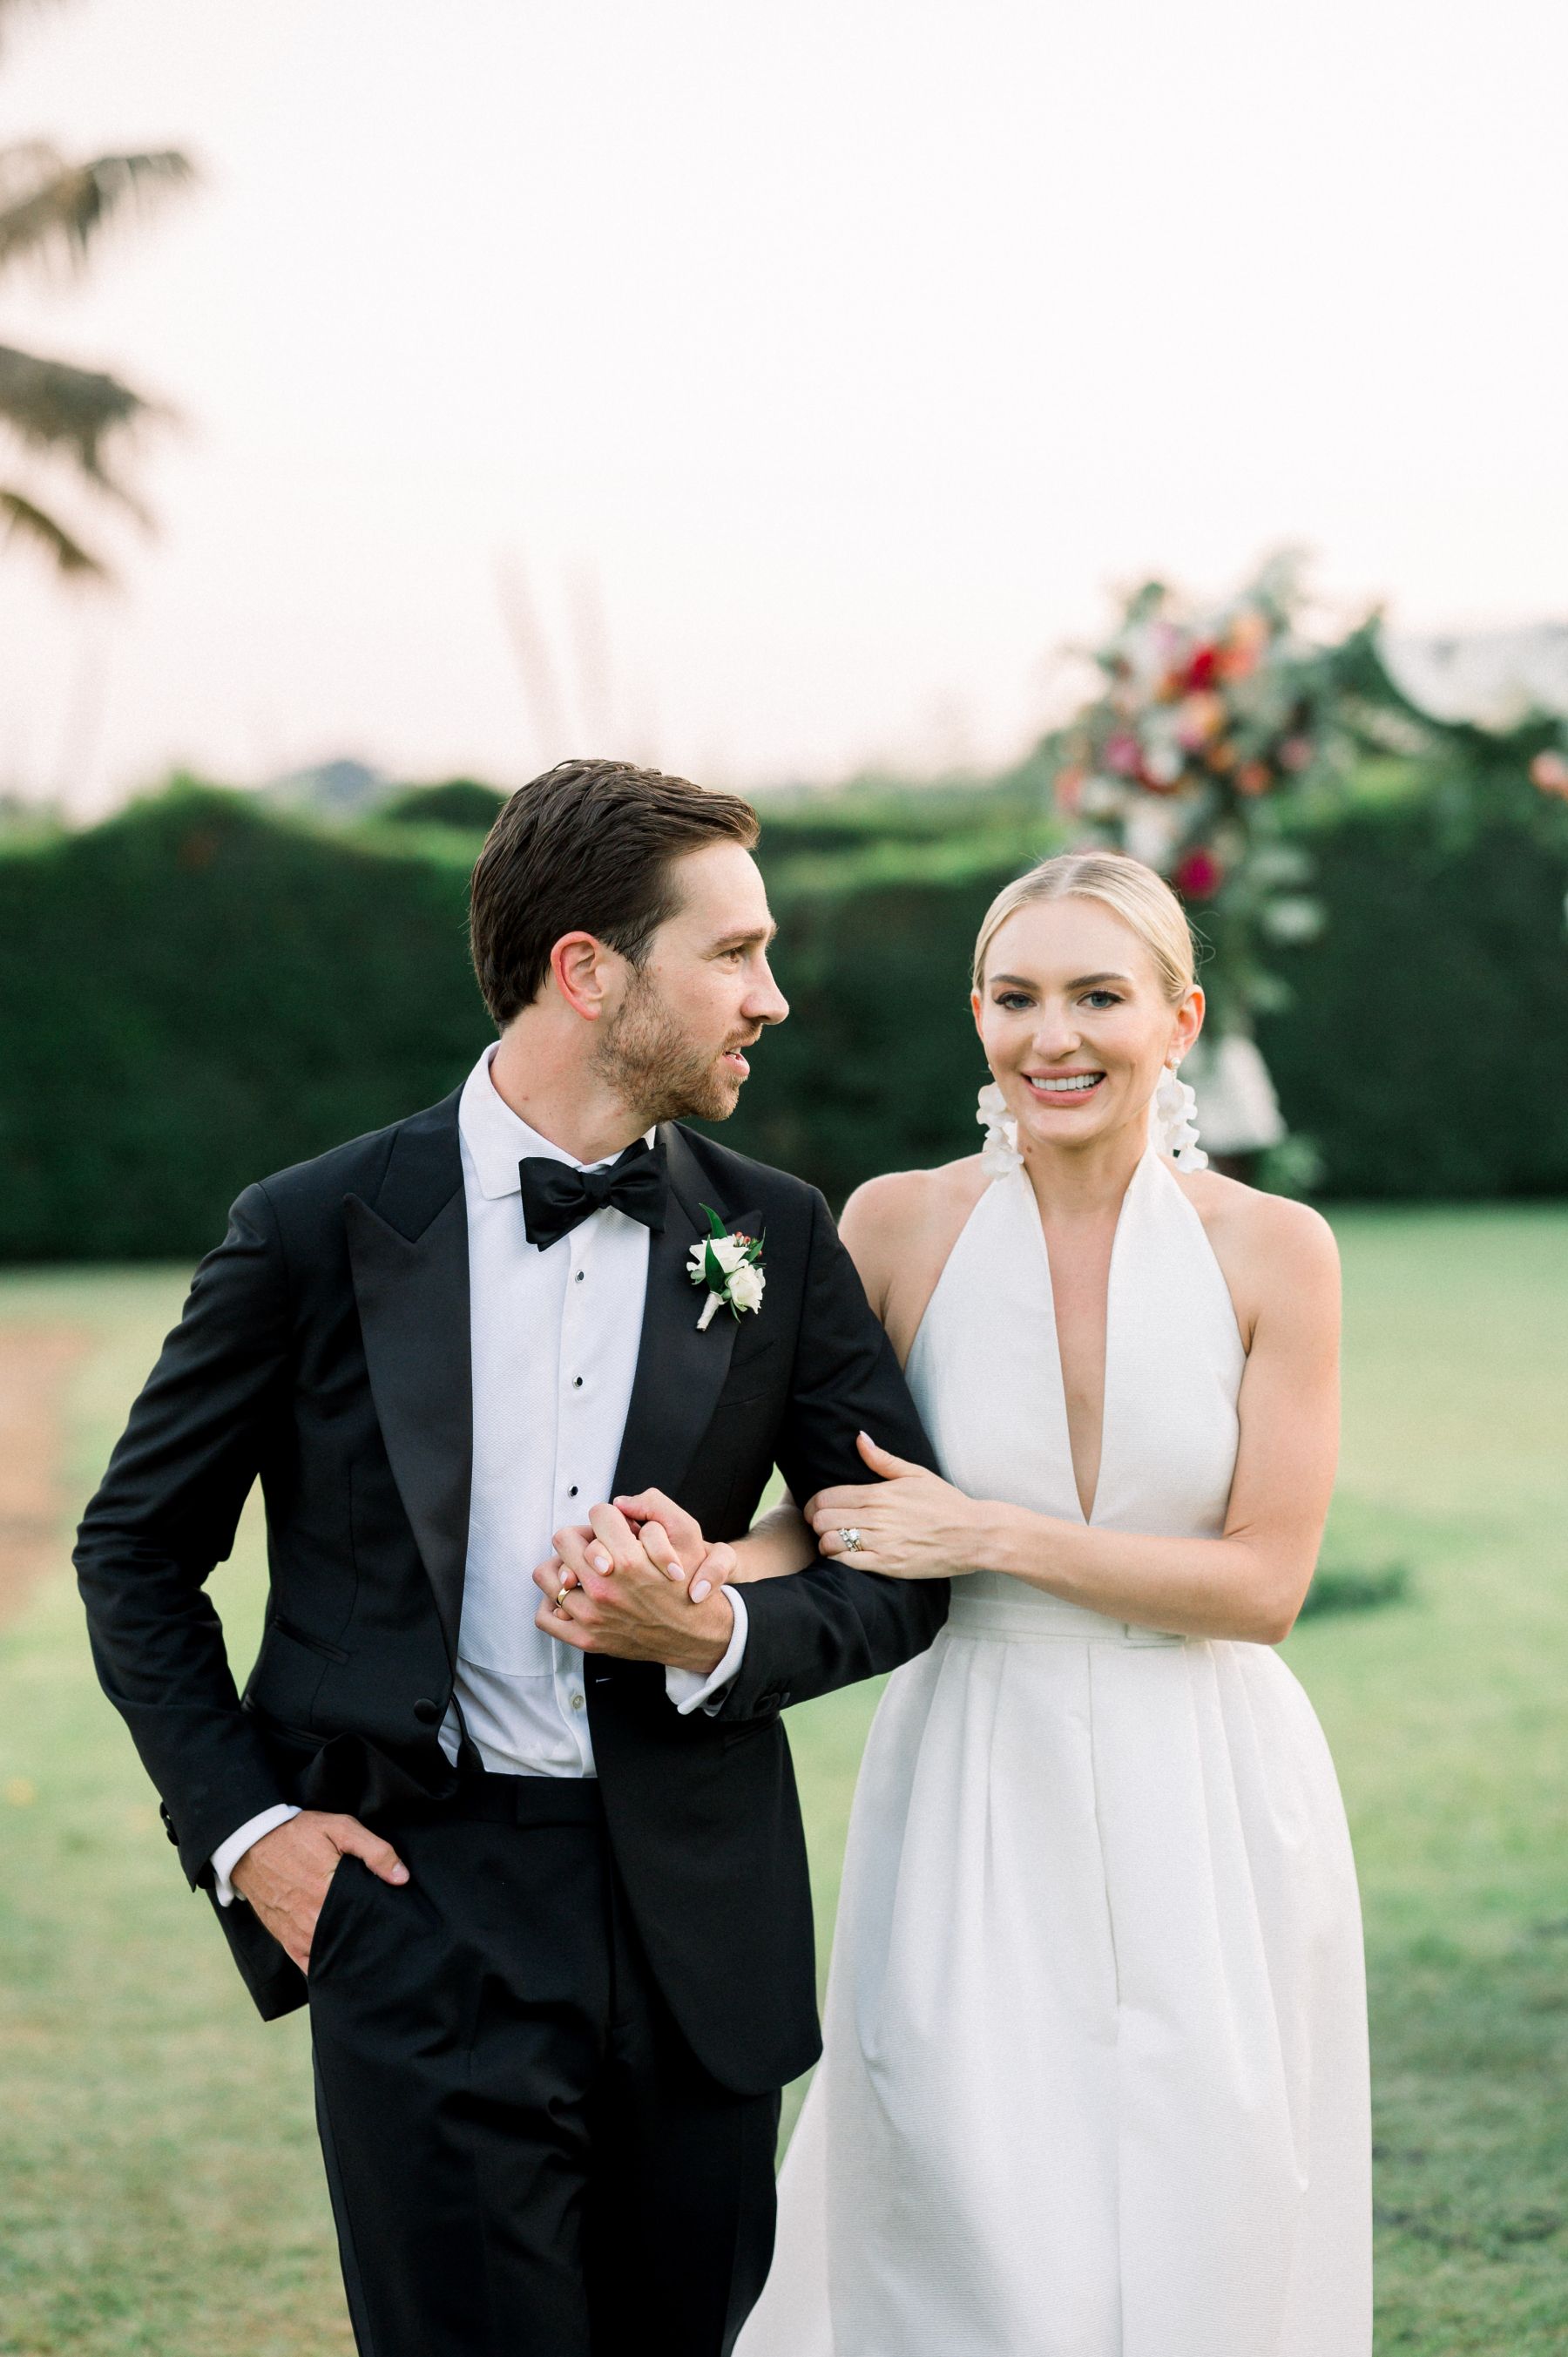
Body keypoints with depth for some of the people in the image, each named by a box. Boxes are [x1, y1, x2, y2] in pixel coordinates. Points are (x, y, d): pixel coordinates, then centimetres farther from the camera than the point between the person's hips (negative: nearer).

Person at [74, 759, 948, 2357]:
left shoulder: (775, 1239, 5)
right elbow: (135, 1551, 7)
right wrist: (238, 1823, -3)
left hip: (695, 1922, 3)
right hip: (418, 1911, -3)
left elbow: (908, 1563, 9)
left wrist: (723, 1635, -11)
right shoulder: (319, 1234, -2)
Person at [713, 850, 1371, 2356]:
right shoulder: (903, 1227, -3)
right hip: (972, 1795, 0)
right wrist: (703, 1575, -17)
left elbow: (1264, 1581, -8)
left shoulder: (1273, 1250, -5)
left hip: (1206, 1815, 0)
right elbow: (838, 1509, 5)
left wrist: (982, 1533, -15)